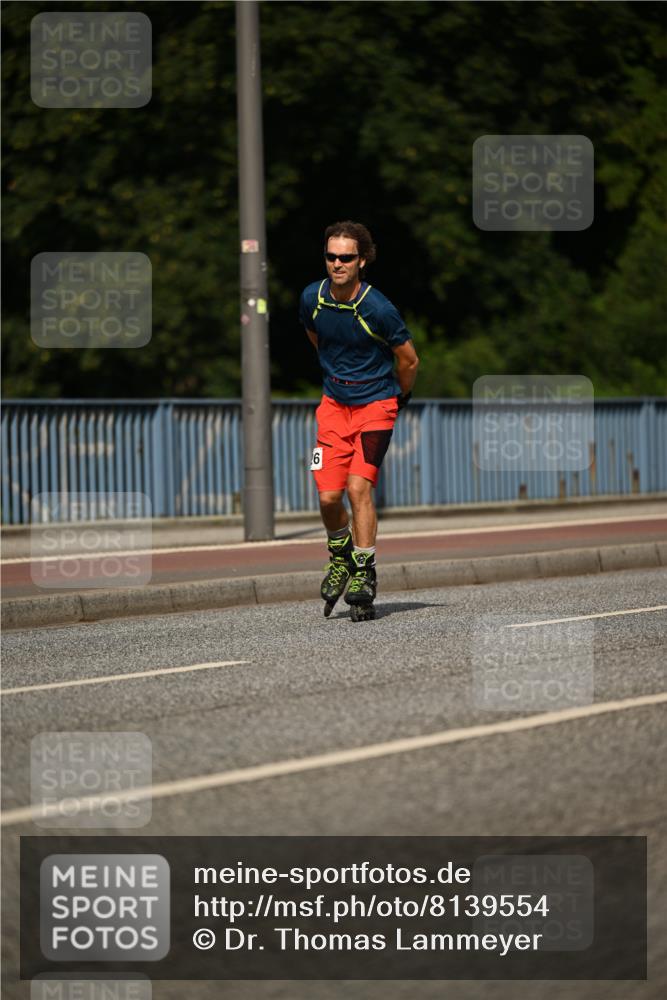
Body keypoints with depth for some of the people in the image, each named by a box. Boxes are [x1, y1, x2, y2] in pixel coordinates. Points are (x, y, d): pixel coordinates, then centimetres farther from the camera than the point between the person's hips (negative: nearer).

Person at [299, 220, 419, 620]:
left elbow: (409, 361, -6)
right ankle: (340, 556, 24)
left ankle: (364, 574, -9)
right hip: (334, 405, 4)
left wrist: (399, 398, 8)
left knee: (359, 486, -18)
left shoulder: (379, 309, -20)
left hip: (376, 403, -4)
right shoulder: (312, 299, -6)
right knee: (328, 496, -5)